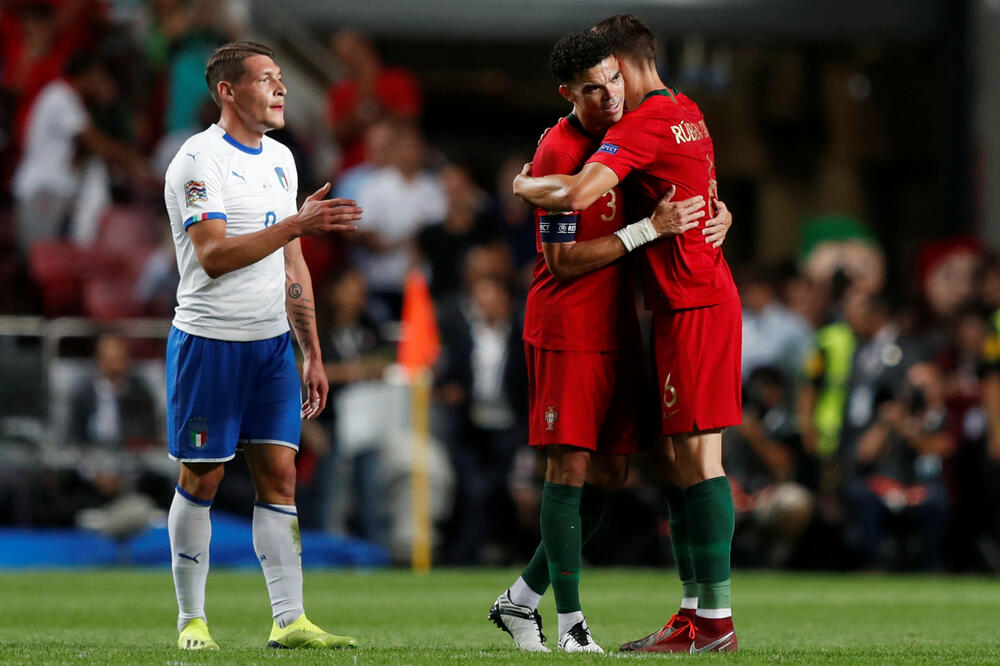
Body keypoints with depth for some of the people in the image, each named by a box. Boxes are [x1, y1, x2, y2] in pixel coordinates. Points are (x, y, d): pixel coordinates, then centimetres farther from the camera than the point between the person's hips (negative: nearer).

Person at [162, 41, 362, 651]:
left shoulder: (281, 159, 13)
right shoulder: (199, 159, -11)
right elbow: (213, 256, -22)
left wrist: (313, 354, 16)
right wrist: (297, 223, -27)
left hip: (271, 342, 6)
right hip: (209, 341, -6)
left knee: (280, 474, 0)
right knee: (202, 480, 1)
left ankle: (289, 621, -2)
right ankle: (192, 618, 10)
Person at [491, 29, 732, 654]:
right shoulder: (560, 153, -15)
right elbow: (562, 260, -18)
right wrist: (650, 228, -20)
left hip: (617, 331, 8)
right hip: (566, 332, -8)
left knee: (610, 473, 9)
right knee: (570, 469, -6)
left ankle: (522, 600, 20)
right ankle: (571, 624, -2)